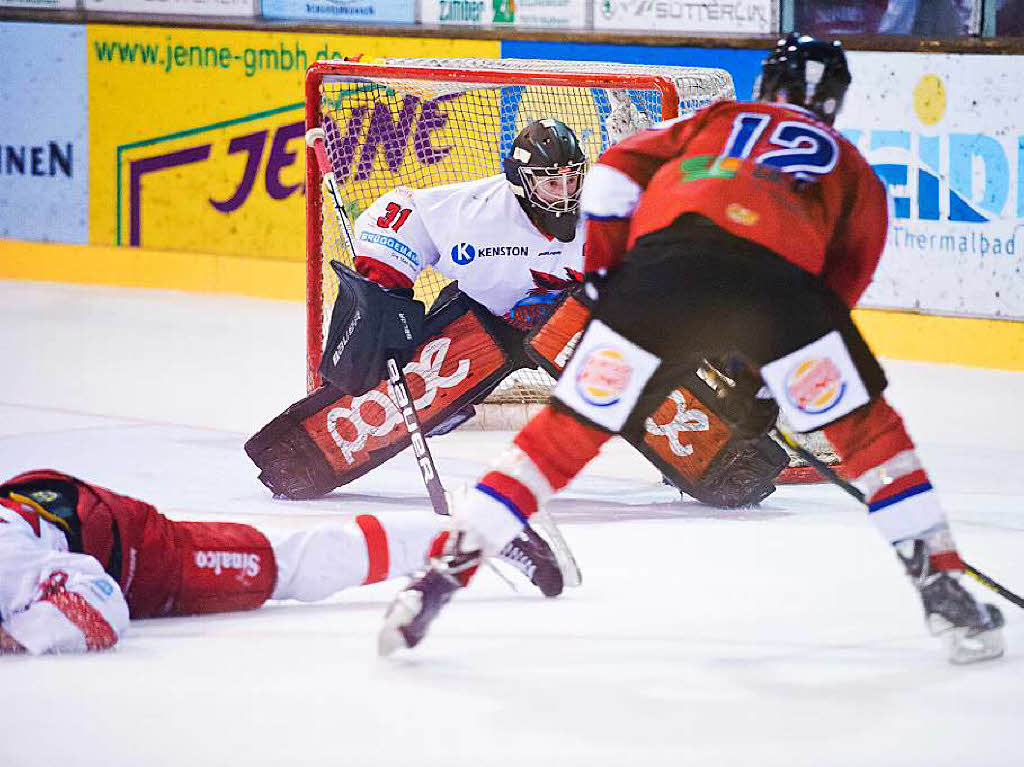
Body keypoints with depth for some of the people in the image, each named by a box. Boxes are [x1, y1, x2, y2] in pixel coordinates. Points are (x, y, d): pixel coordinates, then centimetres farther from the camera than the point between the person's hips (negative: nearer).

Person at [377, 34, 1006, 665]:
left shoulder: (717, 121, 36)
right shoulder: (851, 168, 33)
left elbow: (617, 172, 22)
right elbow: (841, 282, 24)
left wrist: (607, 274, 27)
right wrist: (757, 367, 28)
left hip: (661, 262, 2)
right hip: (775, 274, -1)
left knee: (570, 429, 11)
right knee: (866, 426, 16)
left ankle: (446, 573, 7)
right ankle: (942, 584, 10)